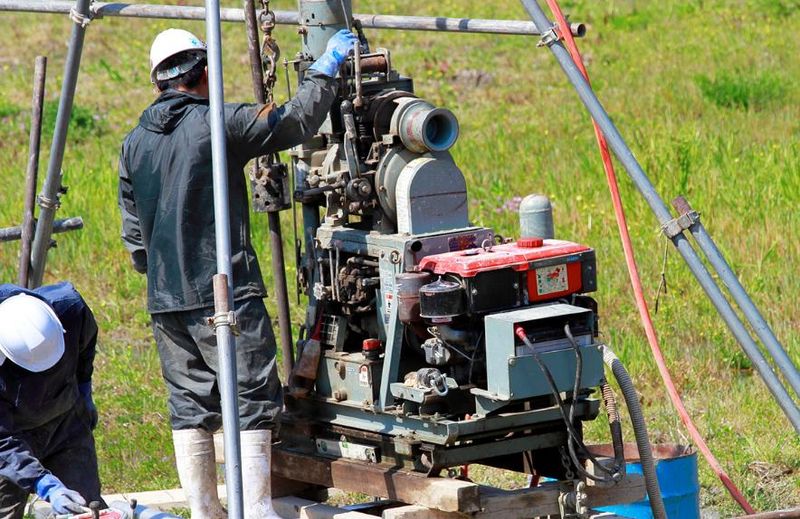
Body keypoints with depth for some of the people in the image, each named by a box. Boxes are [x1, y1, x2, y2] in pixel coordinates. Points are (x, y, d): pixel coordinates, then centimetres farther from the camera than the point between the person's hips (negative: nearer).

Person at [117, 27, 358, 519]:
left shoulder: (134, 144, 11)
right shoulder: (218, 124, -9)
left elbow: (134, 231, 16)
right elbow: (296, 121, -6)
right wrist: (325, 68, 7)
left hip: (166, 299, 6)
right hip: (225, 294, -6)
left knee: (190, 404, 11)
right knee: (254, 402, -2)